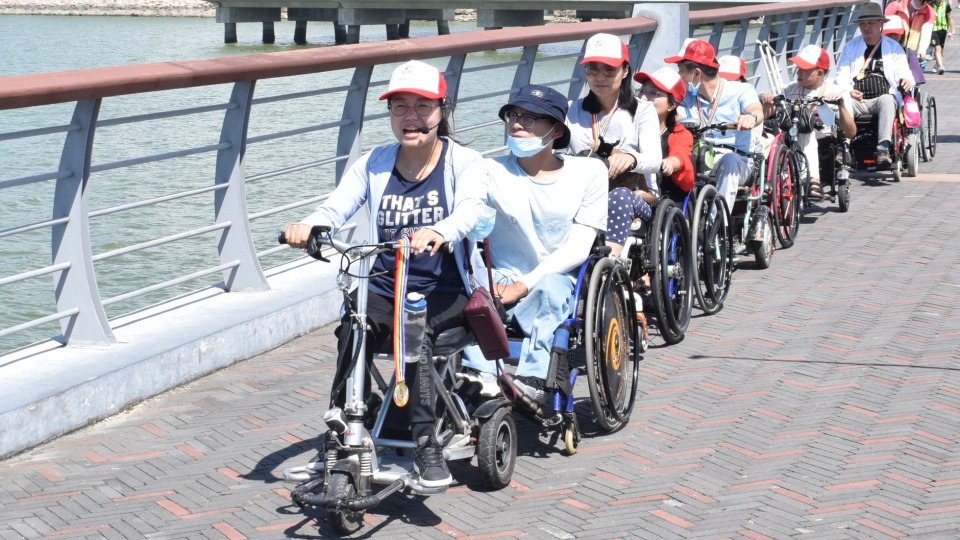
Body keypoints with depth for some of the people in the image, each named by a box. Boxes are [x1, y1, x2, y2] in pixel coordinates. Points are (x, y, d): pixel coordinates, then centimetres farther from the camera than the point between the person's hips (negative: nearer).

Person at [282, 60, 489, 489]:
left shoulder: (464, 162, 1)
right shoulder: (374, 164, 11)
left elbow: (470, 209, -21)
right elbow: (336, 208, -3)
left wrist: (438, 232, -45)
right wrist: (308, 227, -29)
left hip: (444, 292, -3)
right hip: (384, 288, 3)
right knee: (354, 327, -29)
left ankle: (426, 444, -32)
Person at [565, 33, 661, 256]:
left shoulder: (642, 110, 7)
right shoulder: (573, 110, 14)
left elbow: (654, 160, -11)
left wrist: (631, 159, -37)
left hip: (636, 199, -2)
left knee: (619, 197, -38)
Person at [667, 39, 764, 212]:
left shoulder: (740, 90, 1)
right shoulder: (687, 97, 15)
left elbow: (757, 111, -19)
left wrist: (751, 117, -44)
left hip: (736, 161, -3)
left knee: (729, 160, -38)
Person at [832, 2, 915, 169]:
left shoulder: (893, 47, 16)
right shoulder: (850, 47, 19)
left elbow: (903, 72, 5)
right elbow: (840, 76, 11)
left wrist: (906, 80, -21)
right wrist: (848, 91, -11)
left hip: (884, 97, -1)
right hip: (857, 99, 1)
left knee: (887, 100, -37)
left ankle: (883, 149, -52)